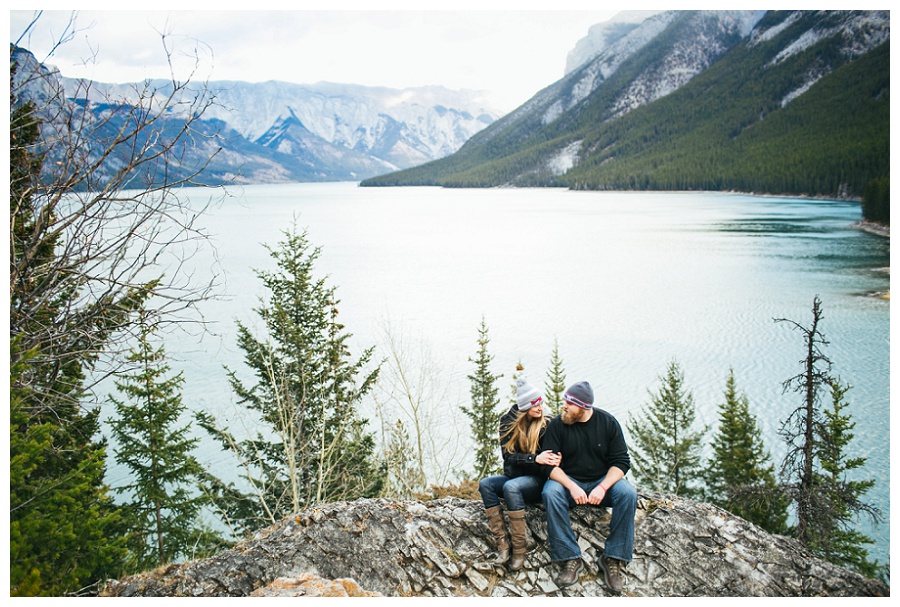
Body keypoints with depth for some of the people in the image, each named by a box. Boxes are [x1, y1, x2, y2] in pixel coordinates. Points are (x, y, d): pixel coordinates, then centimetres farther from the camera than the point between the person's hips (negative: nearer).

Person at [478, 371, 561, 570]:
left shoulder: (546, 425, -6)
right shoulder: (509, 422, 0)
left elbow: (549, 457, -5)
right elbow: (507, 456, -7)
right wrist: (534, 459, -22)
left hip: (537, 480, -4)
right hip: (513, 476, 4)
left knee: (511, 487, -34)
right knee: (485, 484, -24)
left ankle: (519, 550, -30)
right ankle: (502, 544, -28)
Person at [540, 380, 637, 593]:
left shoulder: (608, 422, -5)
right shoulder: (556, 425, -7)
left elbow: (621, 462, -6)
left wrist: (603, 487, -23)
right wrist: (572, 487, -27)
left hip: (602, 481, 1)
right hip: (568, 480, 0)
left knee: (628, 494, -29)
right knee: (550, 493, -33)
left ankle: (613, 559, -20)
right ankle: (570, 558, -27)